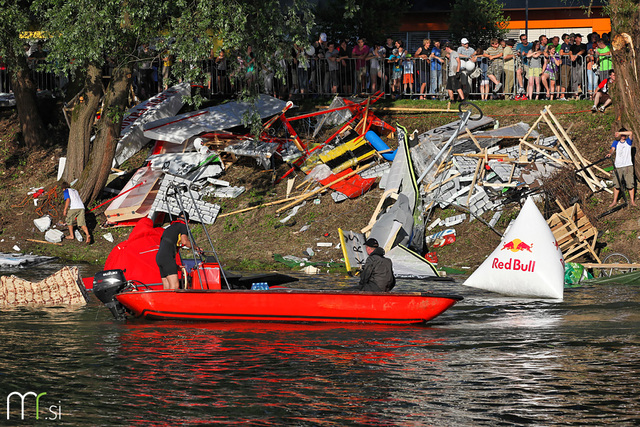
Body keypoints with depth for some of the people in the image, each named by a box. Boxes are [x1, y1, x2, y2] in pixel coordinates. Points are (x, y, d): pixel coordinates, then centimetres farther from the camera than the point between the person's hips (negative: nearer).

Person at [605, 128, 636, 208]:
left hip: (628, 165, -1)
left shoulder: (628, 141, 9)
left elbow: (630, 133, -8)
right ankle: (615, 201, 11)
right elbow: (612, 149, -4)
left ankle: (632, 201, 7)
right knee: (616, 184, 3)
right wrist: (610, 153, -27)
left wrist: (620, 133, -7)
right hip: (618, 166, 1)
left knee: (630, 184, -3)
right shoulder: (616, 142, 13)